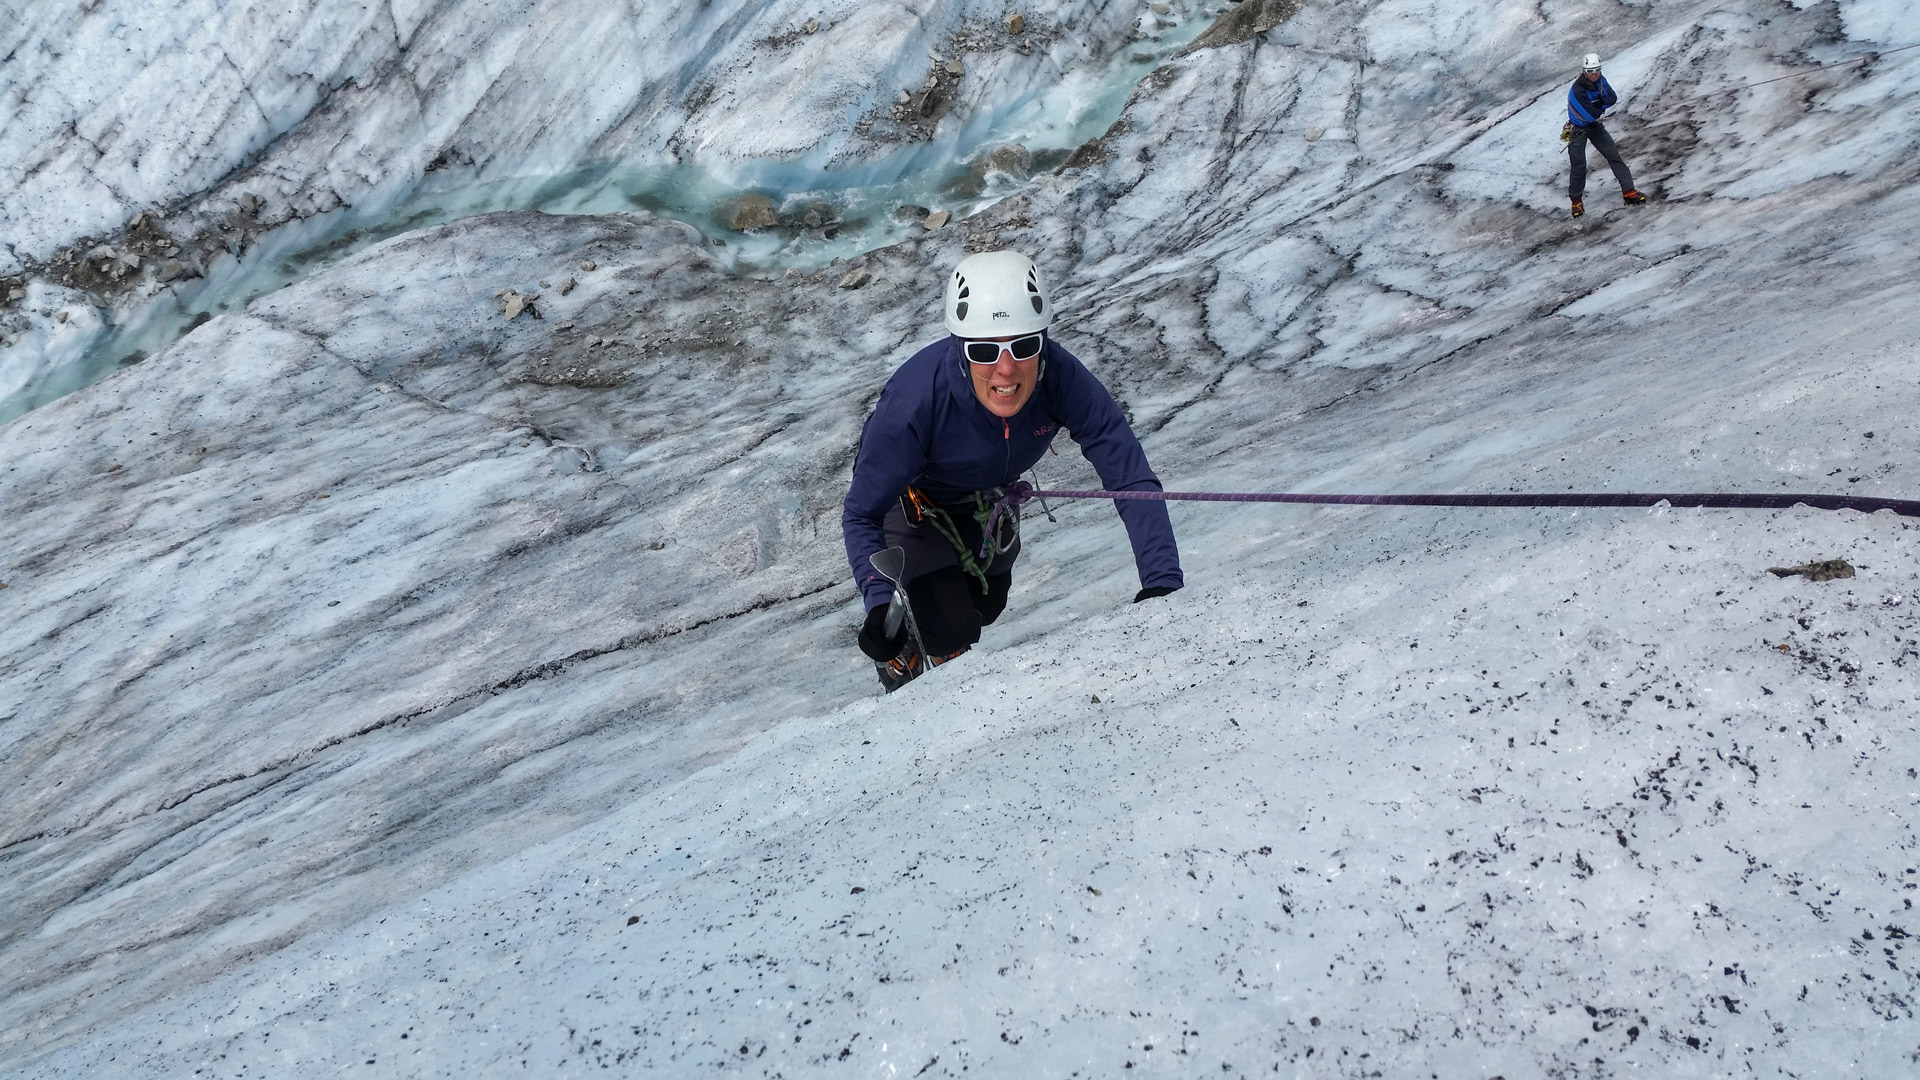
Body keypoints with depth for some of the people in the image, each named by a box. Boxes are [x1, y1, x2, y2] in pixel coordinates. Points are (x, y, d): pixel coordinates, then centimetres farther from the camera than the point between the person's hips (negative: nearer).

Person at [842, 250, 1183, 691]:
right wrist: (878, 602, -46)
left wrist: (1163, 582, -46)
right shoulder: (914, 401, -43)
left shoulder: (1062, 378, -37)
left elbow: (1132, 479, -33)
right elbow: (861, 516, -30)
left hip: (988, 496, 4)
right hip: (911, 499, -4)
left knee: (986, 606, 23)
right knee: (954, 632, -15)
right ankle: (899, 662, 18)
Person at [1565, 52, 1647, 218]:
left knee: (1614, 155, -2)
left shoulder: (1600, 80, -8)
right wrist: (1603, 105, -11)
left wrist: (1600, 102, -25)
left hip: (1594, 126, 6)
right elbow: (1591, 115, -30)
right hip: (1578, 129, -6)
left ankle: (1628, 191, 1)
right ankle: (1576, 201, 12)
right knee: (1579, 167, -7)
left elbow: (1613, 97, -5)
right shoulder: (1577, 90, -30)